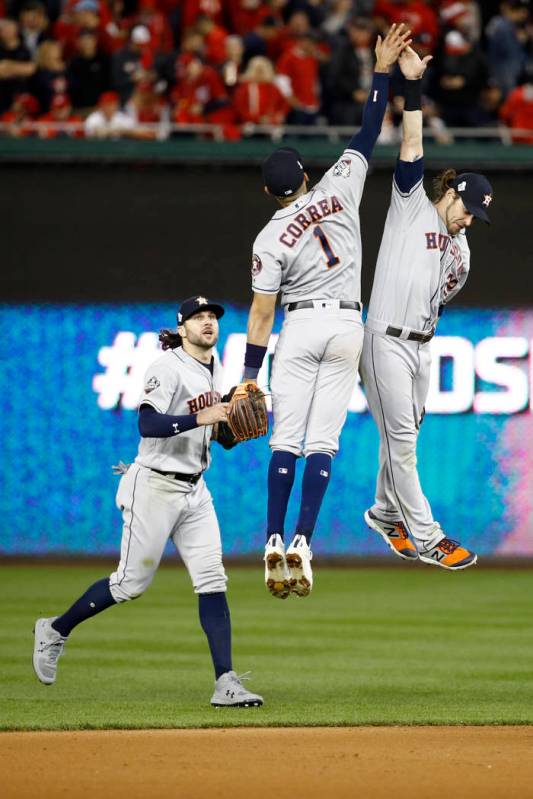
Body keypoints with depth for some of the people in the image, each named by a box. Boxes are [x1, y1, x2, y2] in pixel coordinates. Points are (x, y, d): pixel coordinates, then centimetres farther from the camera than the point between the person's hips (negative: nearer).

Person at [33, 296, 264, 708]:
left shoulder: (213, 366, 11)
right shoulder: (168, 367, -14)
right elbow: (148, 424, -26)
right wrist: (200, 418, -34)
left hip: (195, 489, 7)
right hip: (155, 487, -7)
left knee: (212, 581, -5)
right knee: (131, 583, -1)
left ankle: (226, 683, -10)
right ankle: (56, 630, 22)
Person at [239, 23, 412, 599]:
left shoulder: (270, 240, -7)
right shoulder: (337, 190, -2)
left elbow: (261, 310, -9)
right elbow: (368, 134, 3)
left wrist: (250, 373, -6)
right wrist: (382, 69, 7)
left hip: (301, 327, -2)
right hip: (347, 325, 2)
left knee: (286, 439, 2)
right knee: (323, 442, -1)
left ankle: (274, 542, -8)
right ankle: (302, 545, -10)